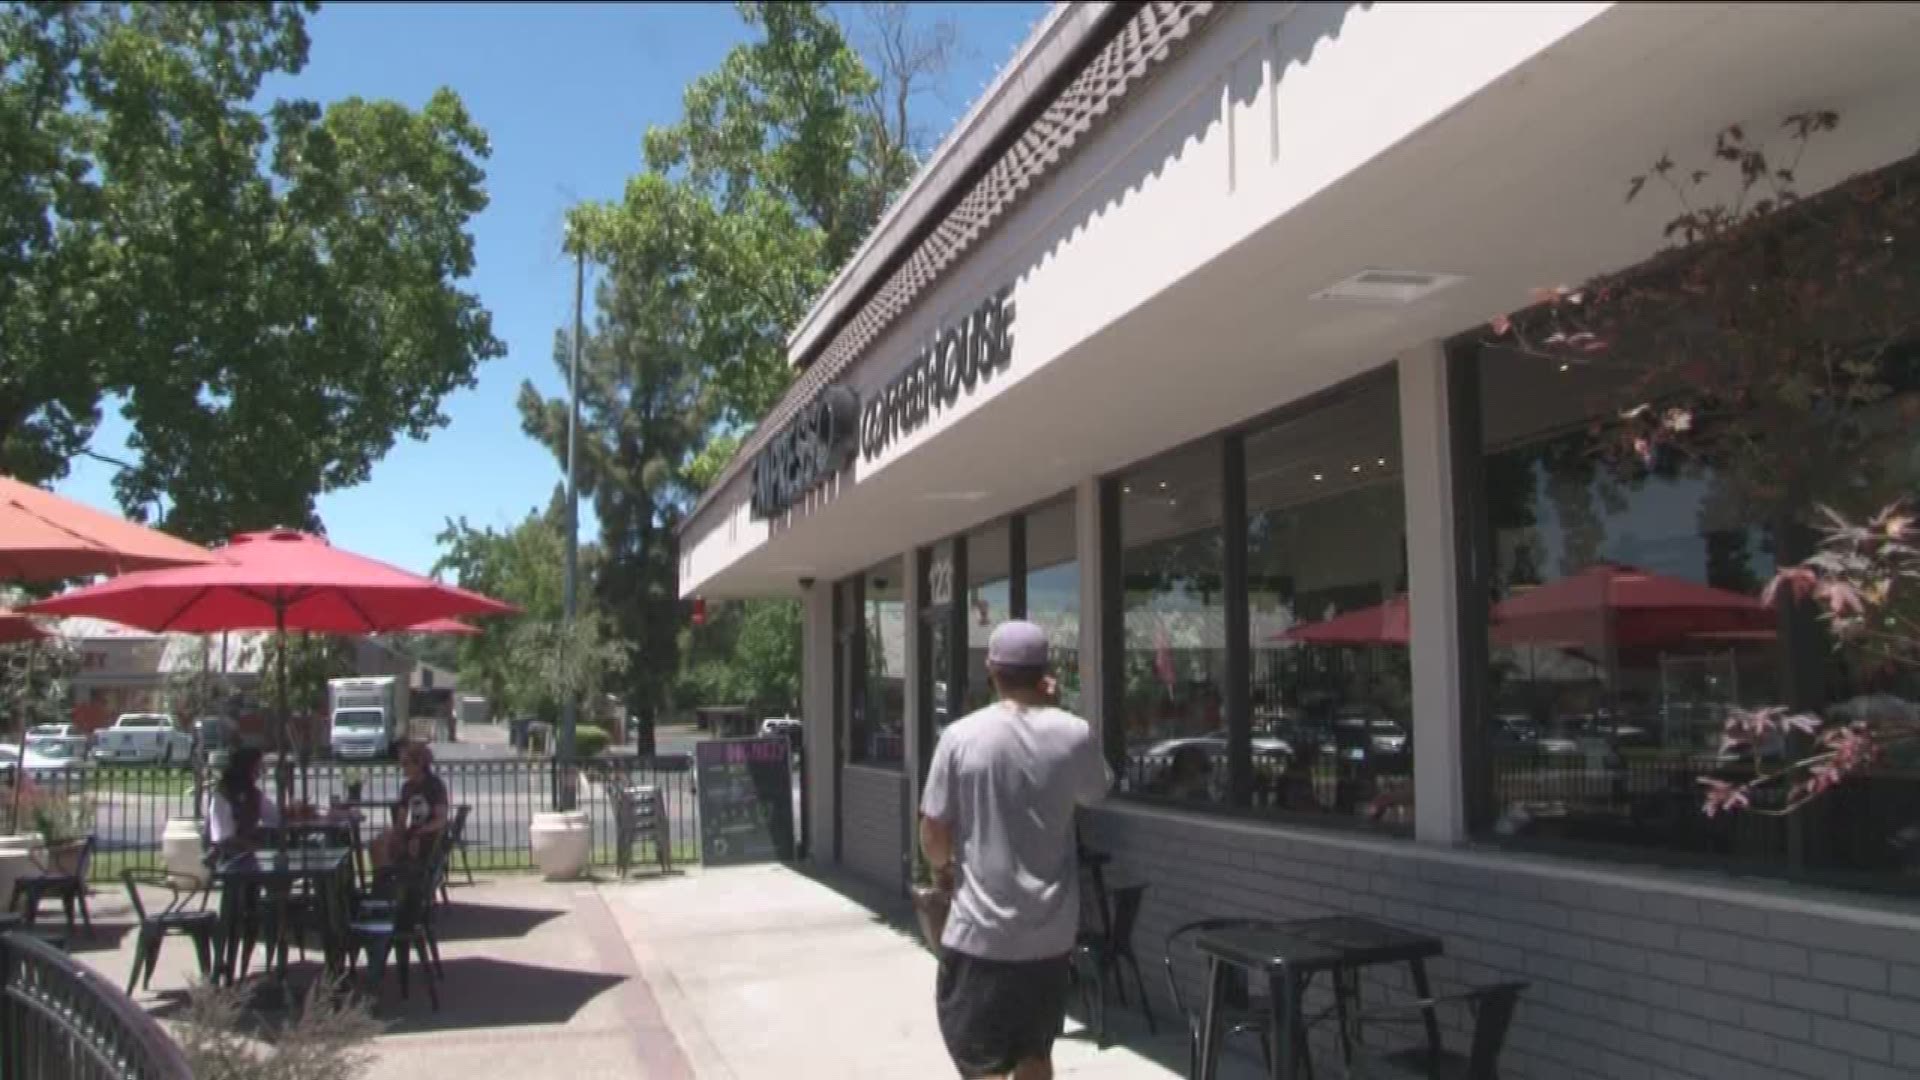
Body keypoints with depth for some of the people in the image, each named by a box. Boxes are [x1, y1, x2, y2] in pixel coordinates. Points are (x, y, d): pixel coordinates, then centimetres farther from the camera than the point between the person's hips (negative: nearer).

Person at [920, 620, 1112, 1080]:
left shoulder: (961, 737, -12)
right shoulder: (1074, 734, -7)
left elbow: (933, 834, -8)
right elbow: (1095, 793, 15)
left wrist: (943, 868, 14)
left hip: (980, 929, -3)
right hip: (1050, 930, 3)